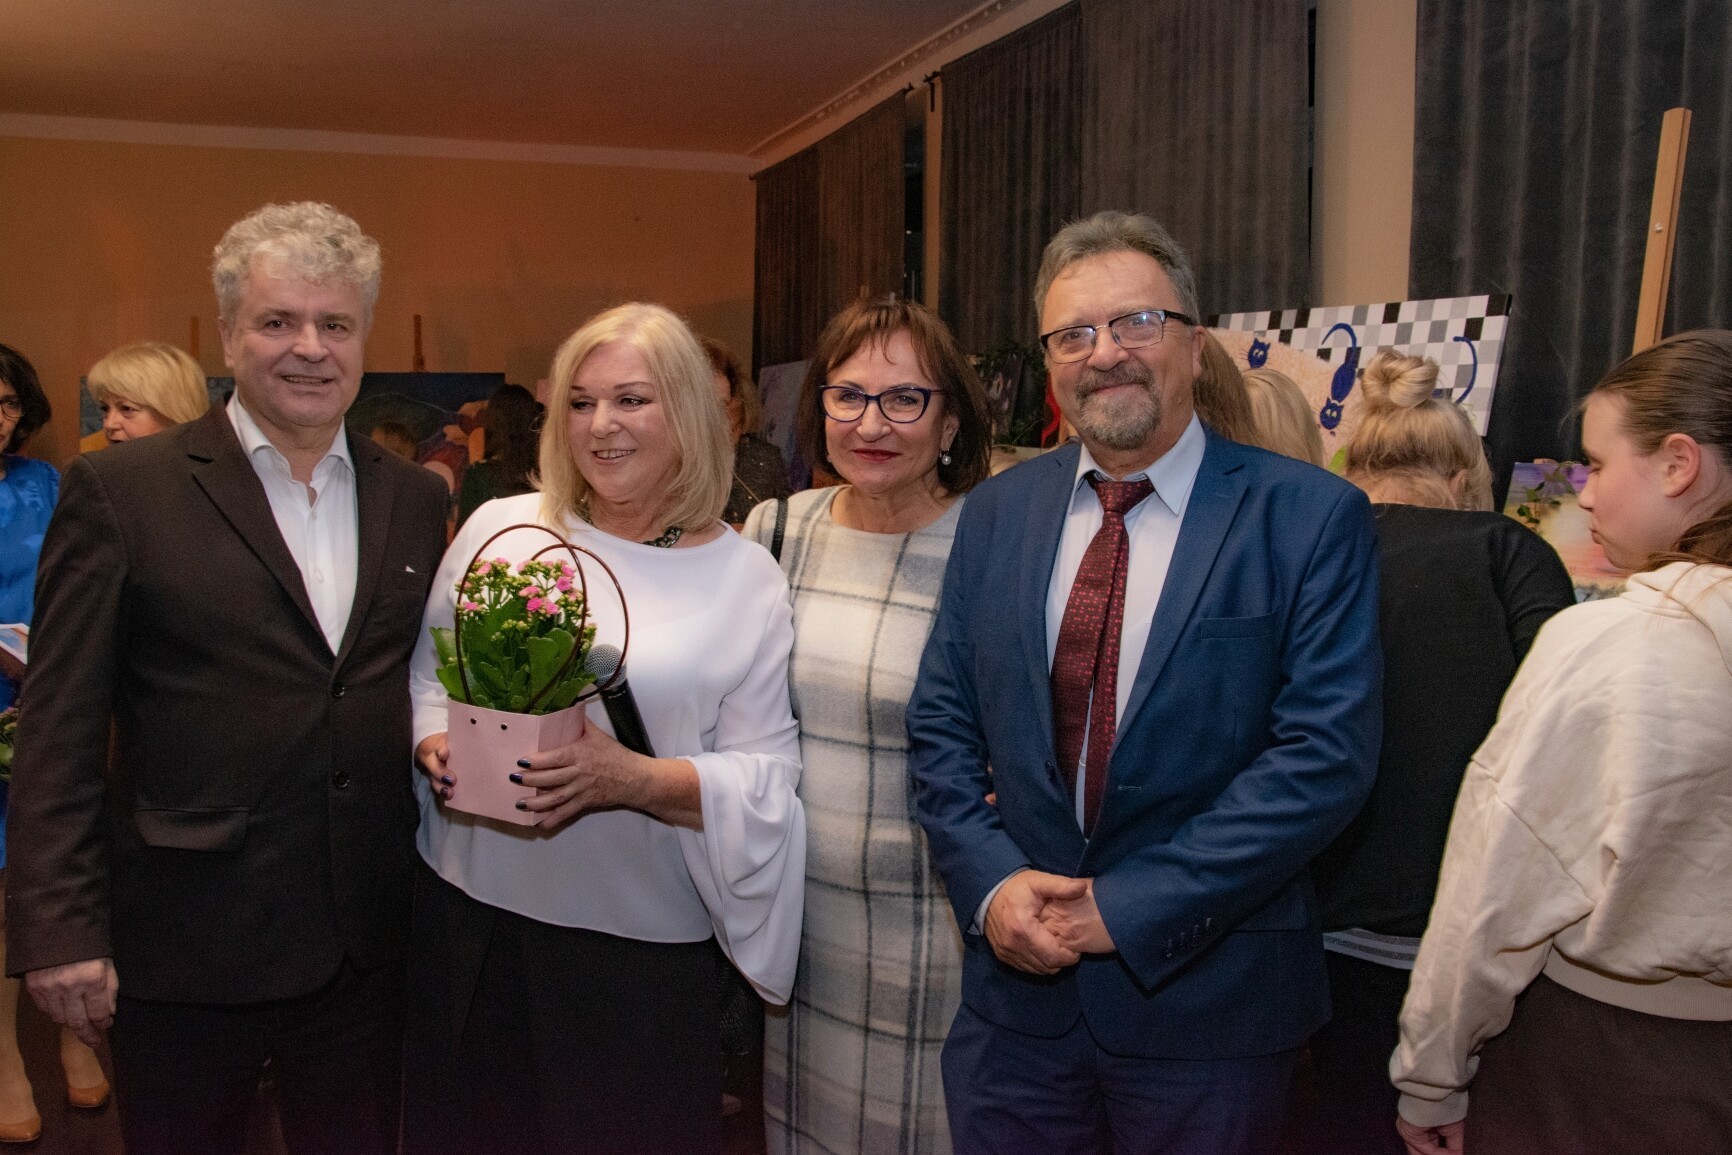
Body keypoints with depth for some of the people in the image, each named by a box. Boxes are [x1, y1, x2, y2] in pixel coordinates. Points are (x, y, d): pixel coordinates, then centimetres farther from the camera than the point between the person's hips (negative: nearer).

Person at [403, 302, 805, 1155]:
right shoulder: (500, 529, 3)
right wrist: (437, 748, -9)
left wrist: (635, 779, -21)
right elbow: (426, 681, 12)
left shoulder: (745, 578, -3)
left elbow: (767, 775, -7)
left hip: (642, 942, -2)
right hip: (471, 917, 2)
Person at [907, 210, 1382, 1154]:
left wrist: (1129, 906, -16)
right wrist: (991, 881, -10)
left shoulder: (1310, 518, -8)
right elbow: (941, 724, 5)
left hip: (1208, 999, -3)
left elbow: (1326, 753, -15)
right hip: (1017, 982, 3)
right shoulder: (996, 513, 5)